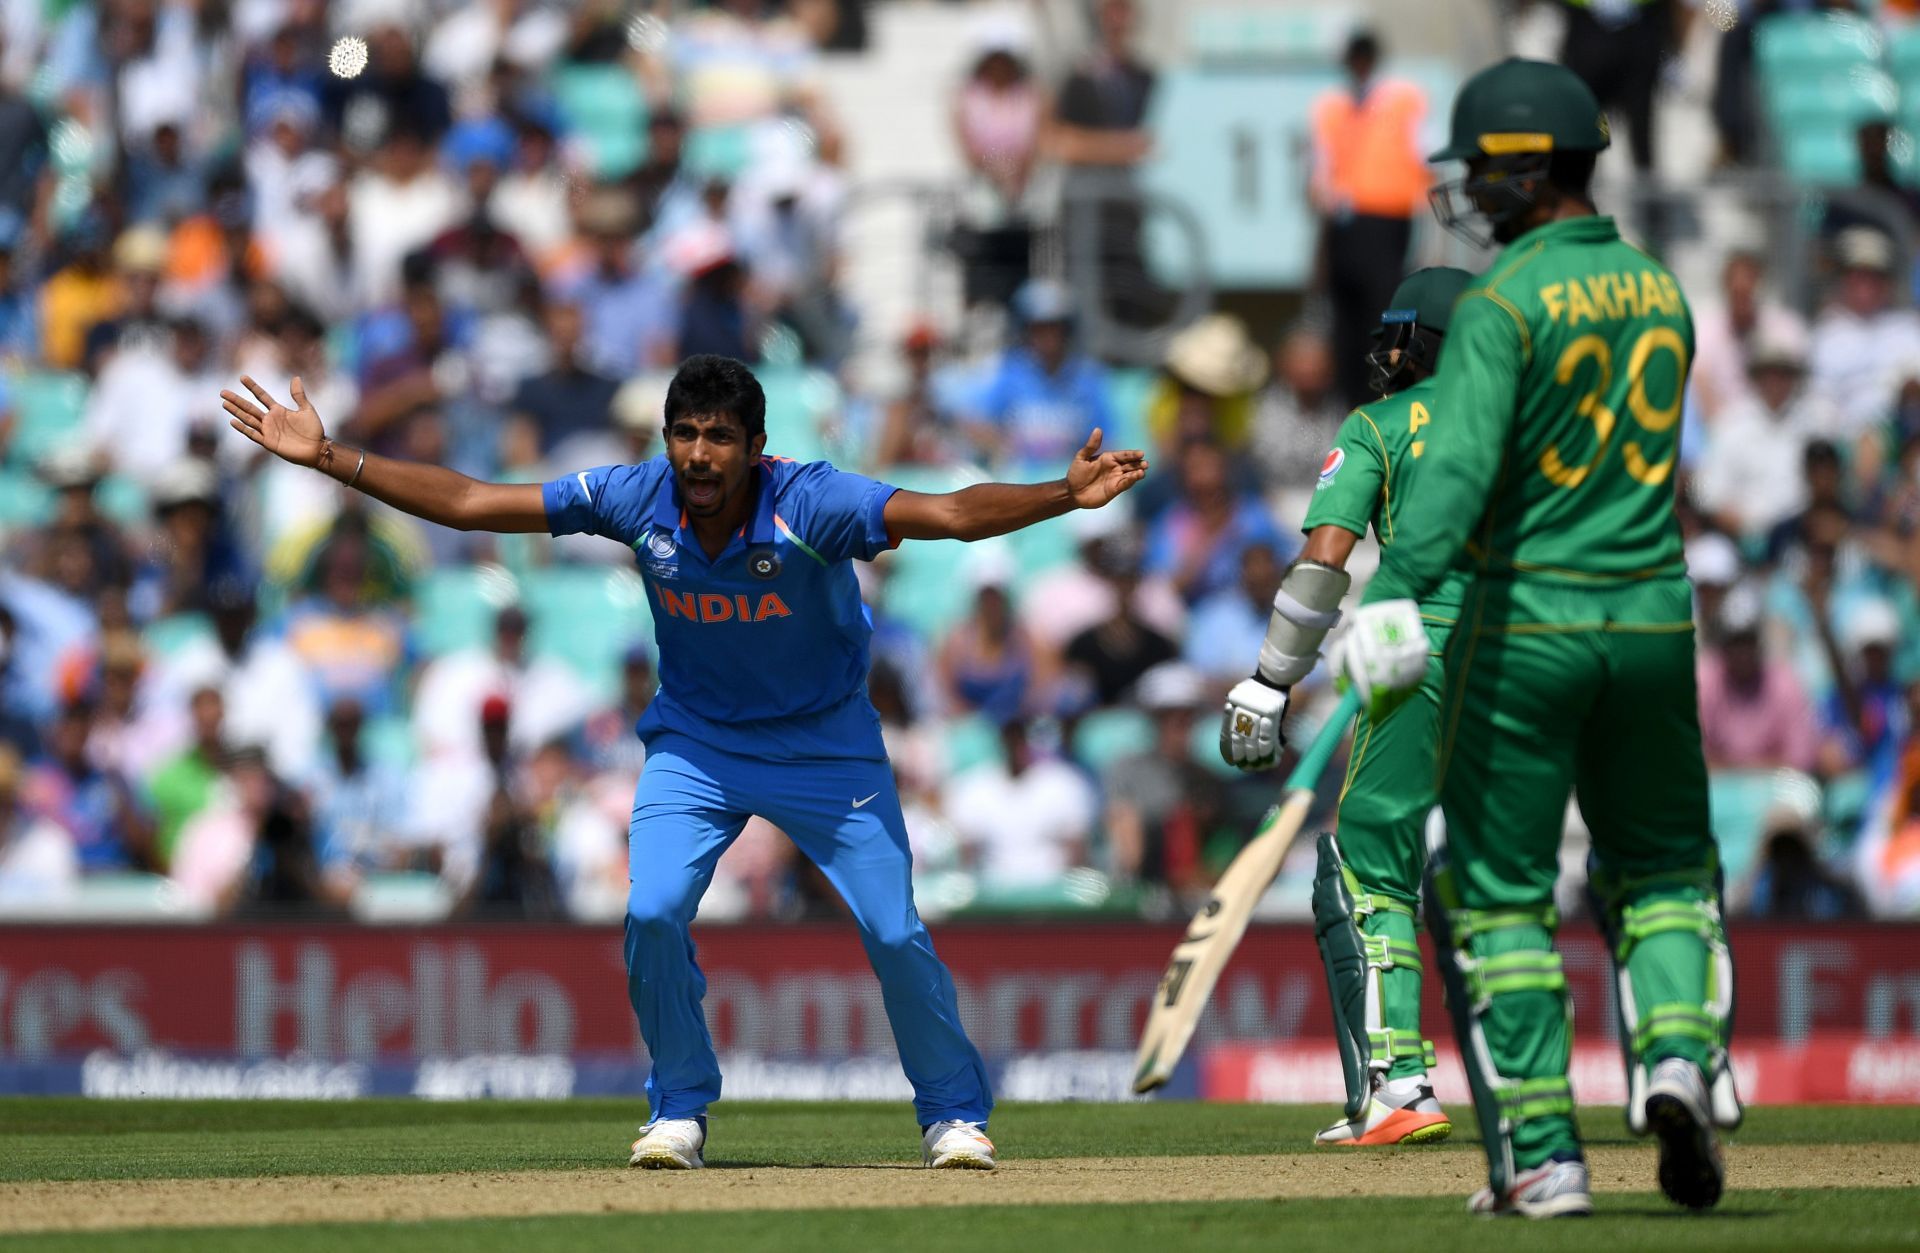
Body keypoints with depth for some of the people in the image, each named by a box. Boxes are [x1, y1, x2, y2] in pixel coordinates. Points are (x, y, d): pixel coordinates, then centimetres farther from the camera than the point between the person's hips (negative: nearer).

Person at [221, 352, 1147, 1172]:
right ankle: (680, 1109, 5)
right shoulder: (637, 500, -18)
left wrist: (1065, 495, -57)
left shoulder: (811, 506, -28)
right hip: (695, 741, 2)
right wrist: (327, 458, -16)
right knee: (652, 913, -16)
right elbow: (466, 503, -13)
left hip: (825, 743, -2)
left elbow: (952, 514, -40)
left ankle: (953, 1113, 15)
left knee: (895, 933, -7)